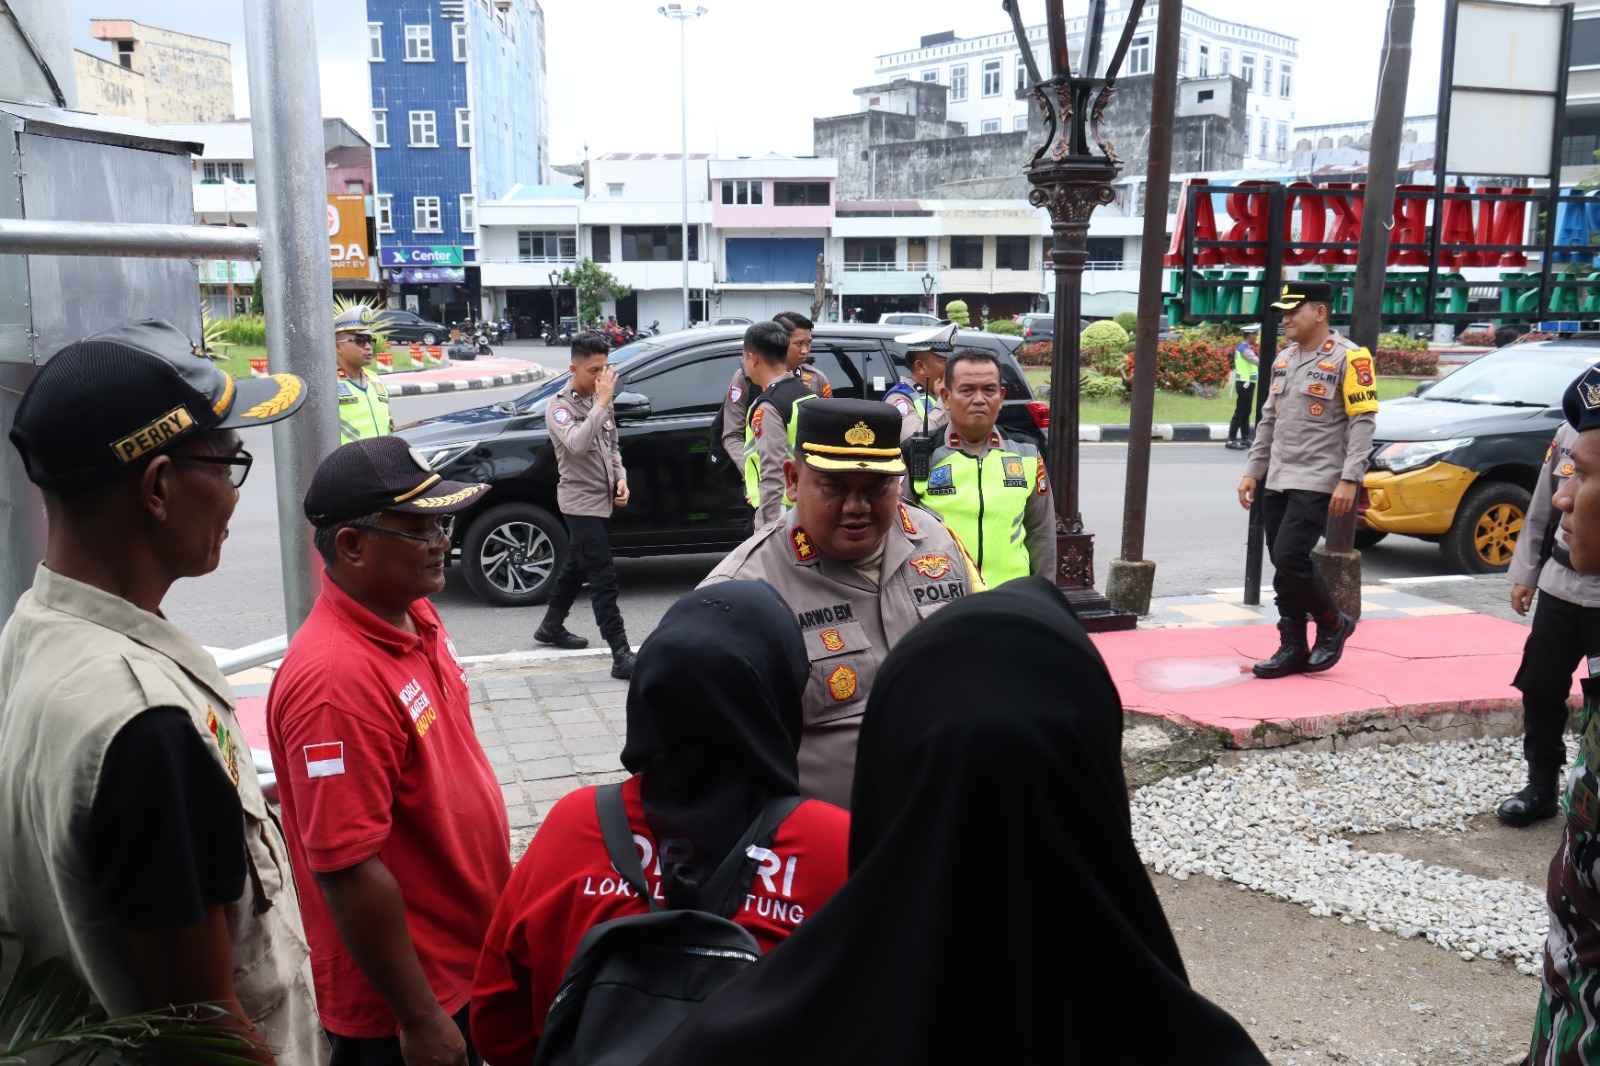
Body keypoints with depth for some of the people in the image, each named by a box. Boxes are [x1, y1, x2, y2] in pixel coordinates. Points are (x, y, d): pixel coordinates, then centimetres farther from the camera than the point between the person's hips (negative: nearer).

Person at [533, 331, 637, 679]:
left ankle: (551, 627, 40)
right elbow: (577, 444, -32)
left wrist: (620, 479, 3)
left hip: (603, 500, 8)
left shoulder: (600, 402, 9)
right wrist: (603, 402, -30)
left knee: (577, 567, 21)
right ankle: (621, 655, -13)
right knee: (604, 578, -12)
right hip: (580, 501, -8)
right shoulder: (559, 407, -13)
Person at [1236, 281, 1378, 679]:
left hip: (1317, 483, -7)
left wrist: (1349, 480, -19)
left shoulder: (1348, 358, -8)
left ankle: (1333, 624, 9)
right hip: (1277, 483, 7)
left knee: (1289, 559, -14)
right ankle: (1293, 649, 15)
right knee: (1283, 567, 7)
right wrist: (1252, 471, 15)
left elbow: (1363, 422, -12)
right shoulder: (1283, 359, 15)